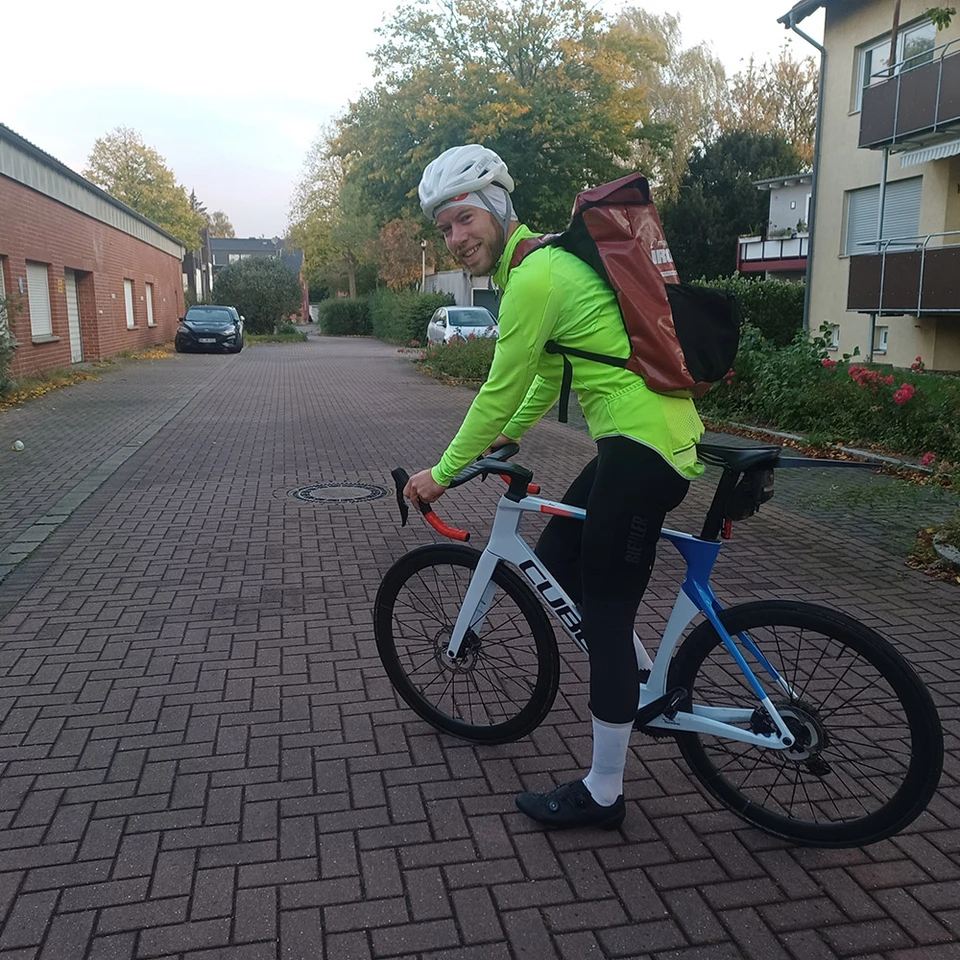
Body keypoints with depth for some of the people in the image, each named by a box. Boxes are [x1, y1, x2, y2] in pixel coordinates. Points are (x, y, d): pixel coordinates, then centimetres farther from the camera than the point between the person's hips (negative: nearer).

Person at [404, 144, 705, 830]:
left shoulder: (535, 276, -15)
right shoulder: (548, 261, 17)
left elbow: (500, 390, -12)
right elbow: (547, 375, 27)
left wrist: (442, 473, 0)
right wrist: (505, 437, 36)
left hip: (643, 448, -10)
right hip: (653, 435, 10)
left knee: (604, 616, -2)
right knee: (555, 562, 17)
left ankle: (603, 795, 13)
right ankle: (651, 684, 30)